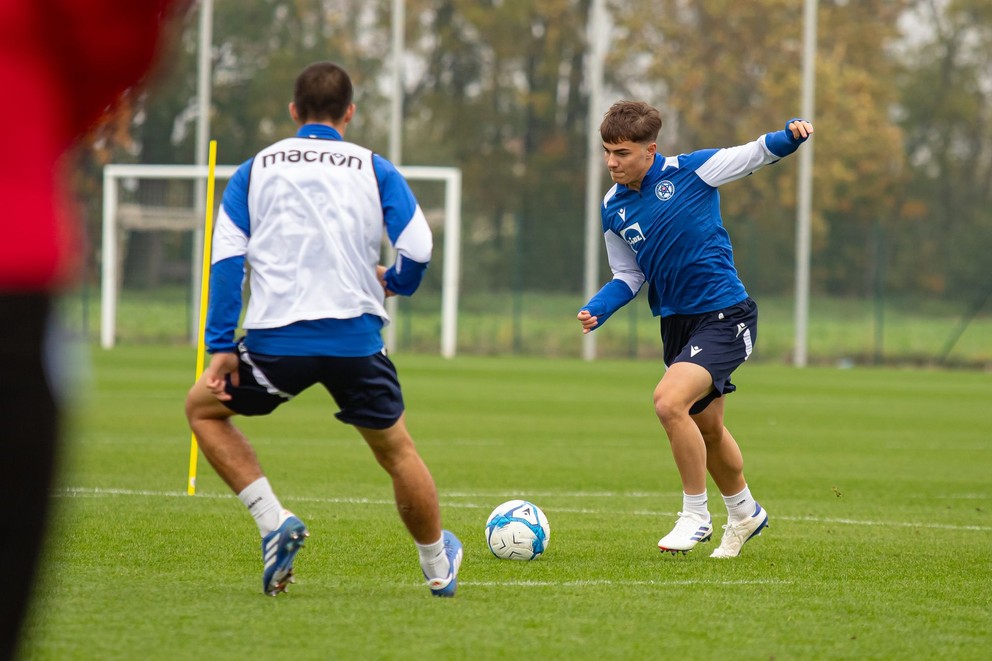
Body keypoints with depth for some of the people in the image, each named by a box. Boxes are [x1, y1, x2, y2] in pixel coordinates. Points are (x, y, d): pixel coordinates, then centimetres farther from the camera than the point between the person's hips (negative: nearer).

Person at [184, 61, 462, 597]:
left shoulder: (255, 170, 12)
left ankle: (273, 521, 5)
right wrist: (394, 283, 23)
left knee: (202, 408, 22)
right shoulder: (375, 170, 10)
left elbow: (226, 257, 3)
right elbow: (417, 249, 0)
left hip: (276, 337, -1)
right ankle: (438, 566, 32)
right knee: (396, 450, 21)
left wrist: (221, 347, 2)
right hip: (356, 337, 1)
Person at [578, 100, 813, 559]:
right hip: (676, 322, 7)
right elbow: (629, 276, 11)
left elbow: (756, 154, -5)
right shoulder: (613, 209, 2)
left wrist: (790, 136, -26)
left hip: (725, 317, -7)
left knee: (669, 401, -25)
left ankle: (695, 515, -8)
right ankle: (744, 512, 45)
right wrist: (596, 310, -7)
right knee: (706, 429, 18)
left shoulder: (690, 171, -13)